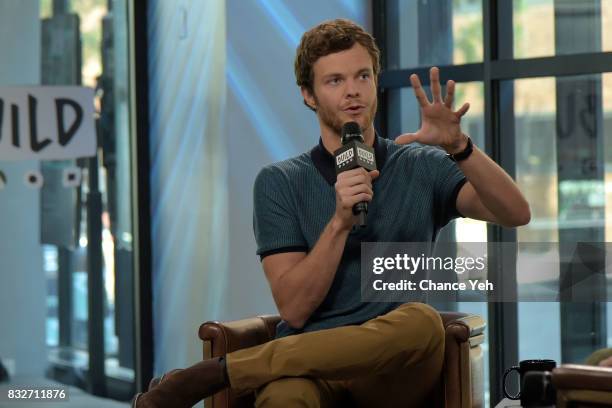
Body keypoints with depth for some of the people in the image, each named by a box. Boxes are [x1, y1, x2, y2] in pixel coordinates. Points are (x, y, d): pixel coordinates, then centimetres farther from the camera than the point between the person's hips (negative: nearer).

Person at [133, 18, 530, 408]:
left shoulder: (421, 168, 10)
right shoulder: (279, 182, 7)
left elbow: (516, 213, -5)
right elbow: (295, 309, -2)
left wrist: (458, 146, -20)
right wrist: (340, 221, -15)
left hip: (394, 375, 4)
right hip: (311, 364, -3)